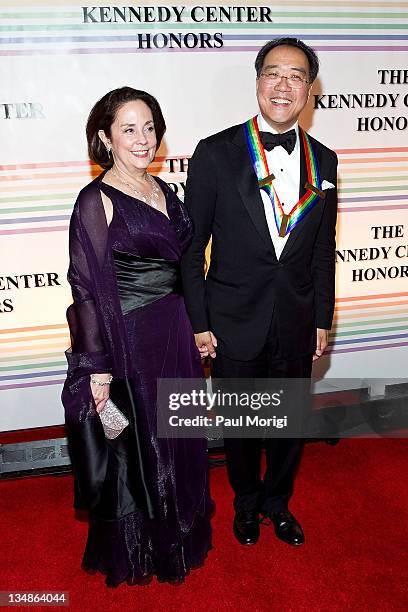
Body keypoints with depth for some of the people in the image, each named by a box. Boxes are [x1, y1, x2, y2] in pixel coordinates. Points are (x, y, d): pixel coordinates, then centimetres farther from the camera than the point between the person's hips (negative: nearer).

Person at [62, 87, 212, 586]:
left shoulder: (163, 191, 8)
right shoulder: (97, 200, -13)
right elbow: (88, 287, -15)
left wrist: (193, 329, 14)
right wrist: (97, 368, -16)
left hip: (175, 334, 7)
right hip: (128, 339, -7)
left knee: (176, 439, 20)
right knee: (132, 446, 11)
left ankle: (177, 536, 46)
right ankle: (132, 552, 37)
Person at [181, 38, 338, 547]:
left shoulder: (323, 161, 2)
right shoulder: (215, 153, -9)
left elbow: (323, 250, 7)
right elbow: (192, 246, -7)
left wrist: (322, 320, 7)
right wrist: (198, 323, -8)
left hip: (296, 324, 3)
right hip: (234, 323, -3)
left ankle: (277, 501, 46)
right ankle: (246, 502, 45)